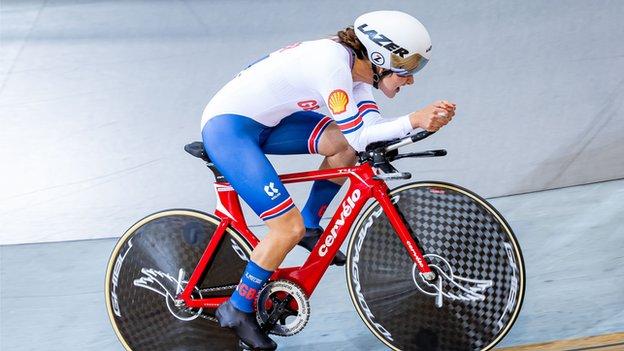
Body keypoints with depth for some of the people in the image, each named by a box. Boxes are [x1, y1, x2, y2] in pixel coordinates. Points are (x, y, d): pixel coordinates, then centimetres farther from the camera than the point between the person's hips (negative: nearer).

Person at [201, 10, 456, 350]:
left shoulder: (355, 64, 1)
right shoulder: (332, 63, -27)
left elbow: (372, 123, -4)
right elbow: (359, 136, -25)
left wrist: (429, 117, -16)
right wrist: (414, 120, -24)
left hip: (263, 122, 9)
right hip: (227, 128, -9)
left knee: (343, 142, -1)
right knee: (289, 228, -16)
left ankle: (310, 226, 16)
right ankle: (237, 310, 2)